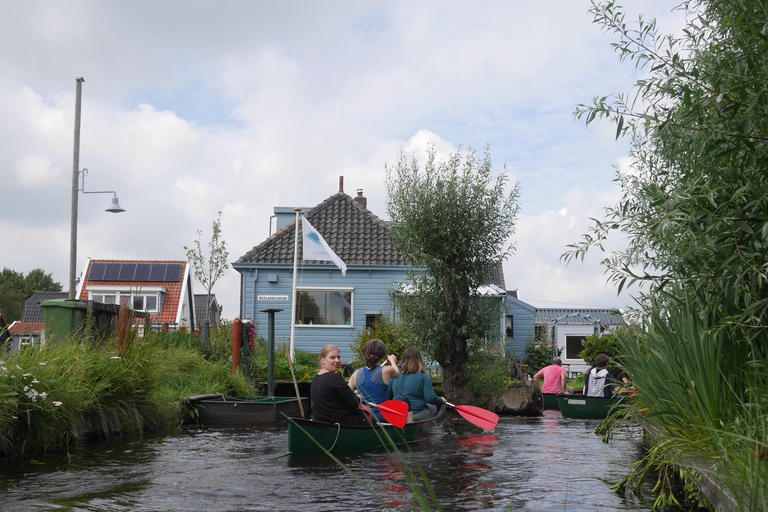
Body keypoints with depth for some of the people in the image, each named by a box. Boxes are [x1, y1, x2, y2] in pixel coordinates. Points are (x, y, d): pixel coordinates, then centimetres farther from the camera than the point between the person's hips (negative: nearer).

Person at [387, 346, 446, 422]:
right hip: (417, 414, -4)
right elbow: (430, 398, -13)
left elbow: (389, 395, 6)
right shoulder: (423, 376, -11)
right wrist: (441, 400, 8)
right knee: (433, 407, 27)